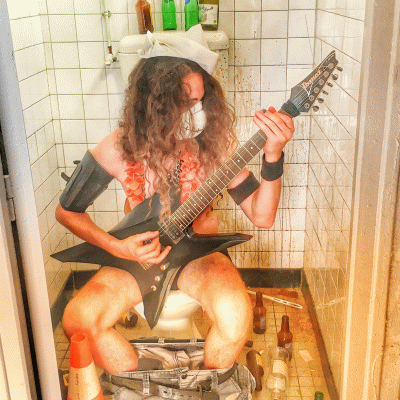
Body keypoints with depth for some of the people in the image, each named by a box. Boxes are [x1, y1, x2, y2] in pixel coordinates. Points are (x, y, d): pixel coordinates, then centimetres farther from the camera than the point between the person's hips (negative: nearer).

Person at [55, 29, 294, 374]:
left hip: (199, 252, 0)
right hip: (138, 255, 1)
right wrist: (117, 247, -16)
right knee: (79, 319, -23)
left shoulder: (214, 141, -13)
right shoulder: (119, 149, -14)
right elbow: (67, 210, -1)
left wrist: (273, 155, -29)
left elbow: (262, 216, -14)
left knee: (235, 313, -31)